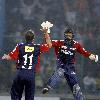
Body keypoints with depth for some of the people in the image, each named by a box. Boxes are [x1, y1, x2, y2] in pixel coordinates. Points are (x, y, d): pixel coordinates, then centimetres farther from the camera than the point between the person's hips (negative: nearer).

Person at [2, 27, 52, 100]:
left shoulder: (20, 46, 1)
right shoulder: (38, 47, 4)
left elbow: (10, 57, 0)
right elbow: (49, 45, 19)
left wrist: (5, 57, 22)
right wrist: (46, 32, 25)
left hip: (20, 73, 0)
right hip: (31, 74, 0)